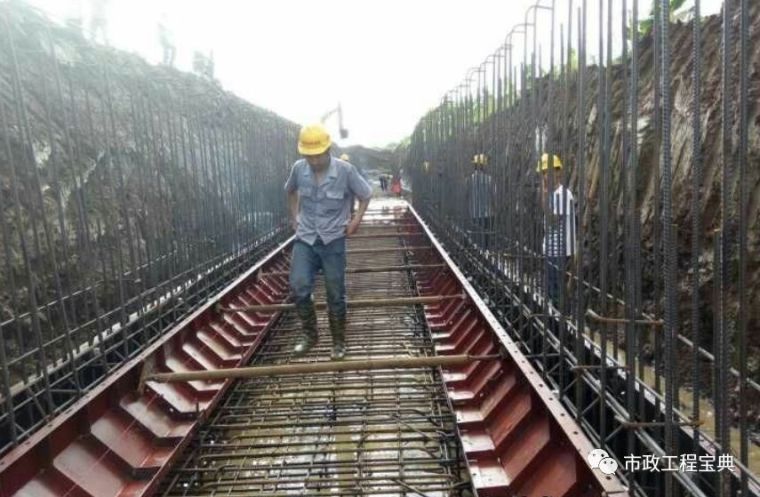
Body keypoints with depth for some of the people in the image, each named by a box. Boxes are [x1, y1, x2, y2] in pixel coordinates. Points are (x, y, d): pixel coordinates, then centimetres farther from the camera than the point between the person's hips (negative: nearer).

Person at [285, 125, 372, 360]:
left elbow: (365, 195, 1)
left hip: (333, 240, -2)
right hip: (305, 239, 2)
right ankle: (309, 334, 17)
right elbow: (291, 191, 17)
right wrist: (294, 216, 10)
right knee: (299, 288, -6)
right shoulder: (298, 169, -5)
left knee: (335, 294, 5)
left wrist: (356, 220, -5)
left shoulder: (345, 170, -14)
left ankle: (339, 341, 22)